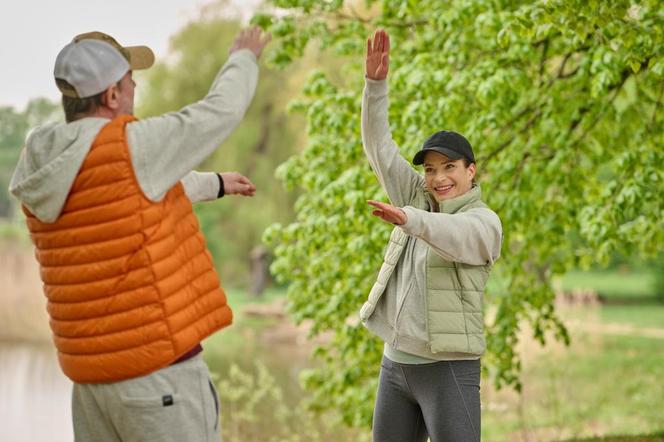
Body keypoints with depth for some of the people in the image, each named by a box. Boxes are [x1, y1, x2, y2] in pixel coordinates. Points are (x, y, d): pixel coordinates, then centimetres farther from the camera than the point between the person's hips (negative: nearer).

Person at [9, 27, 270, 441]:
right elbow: (220, 111, -3)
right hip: (159, 373, -8)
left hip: (94, 375, 8)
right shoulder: (128, 148, -18)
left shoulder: (44, 169, 8)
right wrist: (244, 58, 19)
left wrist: (215, 184, 42)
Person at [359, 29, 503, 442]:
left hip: (448, 369, -7)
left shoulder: (484, 221, -7)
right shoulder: (418, 200, 12)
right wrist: (376, 83, -4)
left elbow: (457, 235, -29)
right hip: (395, 363, 7)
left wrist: (408, 219, -49)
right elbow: (380, 148, 8)